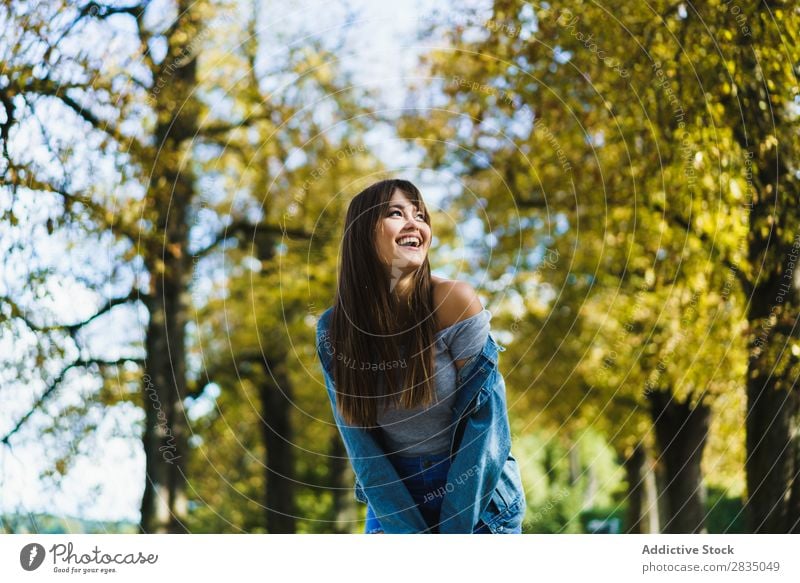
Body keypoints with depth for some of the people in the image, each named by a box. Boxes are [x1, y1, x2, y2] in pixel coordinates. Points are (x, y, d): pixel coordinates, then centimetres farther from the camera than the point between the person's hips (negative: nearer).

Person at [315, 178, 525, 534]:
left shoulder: (454, 301, -17)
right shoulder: (333, 329, -8)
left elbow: (485, 422, -16)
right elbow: (358, 439, -7)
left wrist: (455, 528, -16)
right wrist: (408, 531, -13)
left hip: (477, 496, -2)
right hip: (392, 498, 2)